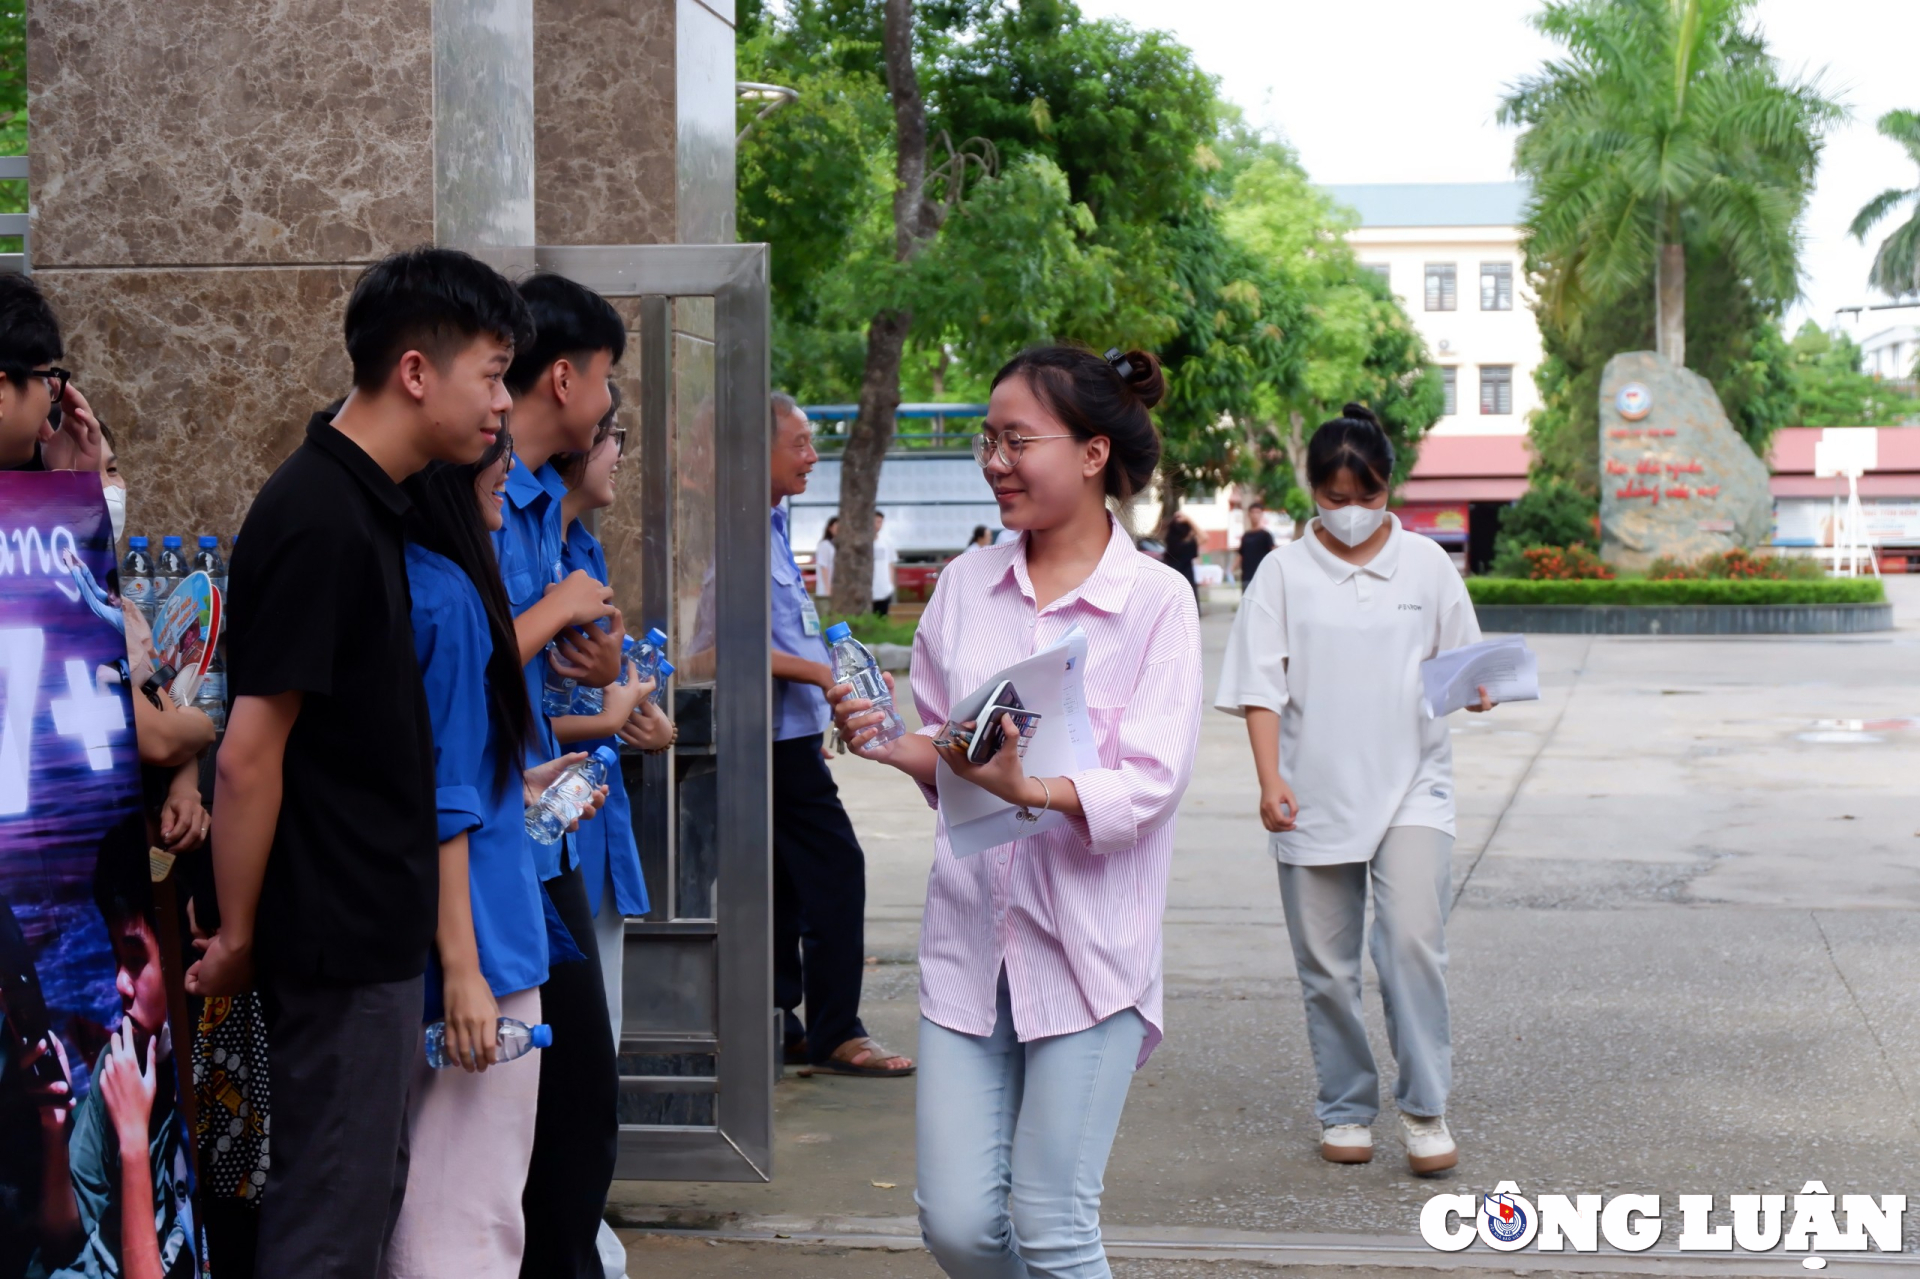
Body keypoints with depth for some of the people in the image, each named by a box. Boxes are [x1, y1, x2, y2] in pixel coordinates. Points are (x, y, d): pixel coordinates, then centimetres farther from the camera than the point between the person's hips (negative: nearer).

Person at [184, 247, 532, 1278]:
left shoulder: (362, 500, 8)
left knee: (368, 1188, 20)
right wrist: (236, 939, -13)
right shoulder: (320, 521, -22)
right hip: (337, 935, -10)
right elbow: (249, 757, -21)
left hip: (373, 923, 10)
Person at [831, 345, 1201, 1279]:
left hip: (1087, 945, -4)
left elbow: (1151, 782, -14)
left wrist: (1031, 788, -31)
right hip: (969, 937, 4)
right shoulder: (966, 584, 8)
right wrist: (889, 743, -6)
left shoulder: (1157, 600, -6)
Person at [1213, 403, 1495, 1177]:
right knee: (1326, 965, 5)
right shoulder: (1286, 571, 2)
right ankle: (1346, 1111, 20)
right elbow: (1261, 685, -1)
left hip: (1410, 787, 0)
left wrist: (1473, 692, -10)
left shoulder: (1426, 564, 6)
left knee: (1413, 940, -15)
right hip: (1314, 795, 0)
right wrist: (1270, 779, -11)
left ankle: (1424, 1107, -2)